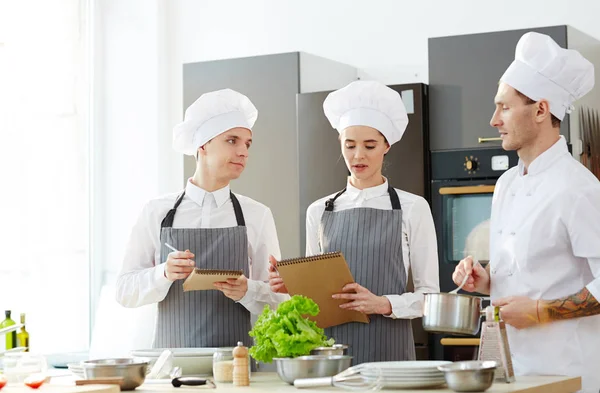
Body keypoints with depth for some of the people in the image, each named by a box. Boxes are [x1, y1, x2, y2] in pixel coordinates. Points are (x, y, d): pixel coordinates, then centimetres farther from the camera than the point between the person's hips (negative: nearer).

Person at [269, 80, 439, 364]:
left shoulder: (412, 208, 1)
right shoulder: (319, 212, 9)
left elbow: (429, 294, 0)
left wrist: (384, 304, -16)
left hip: (388, 350, -2)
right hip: (331, 347, 2)